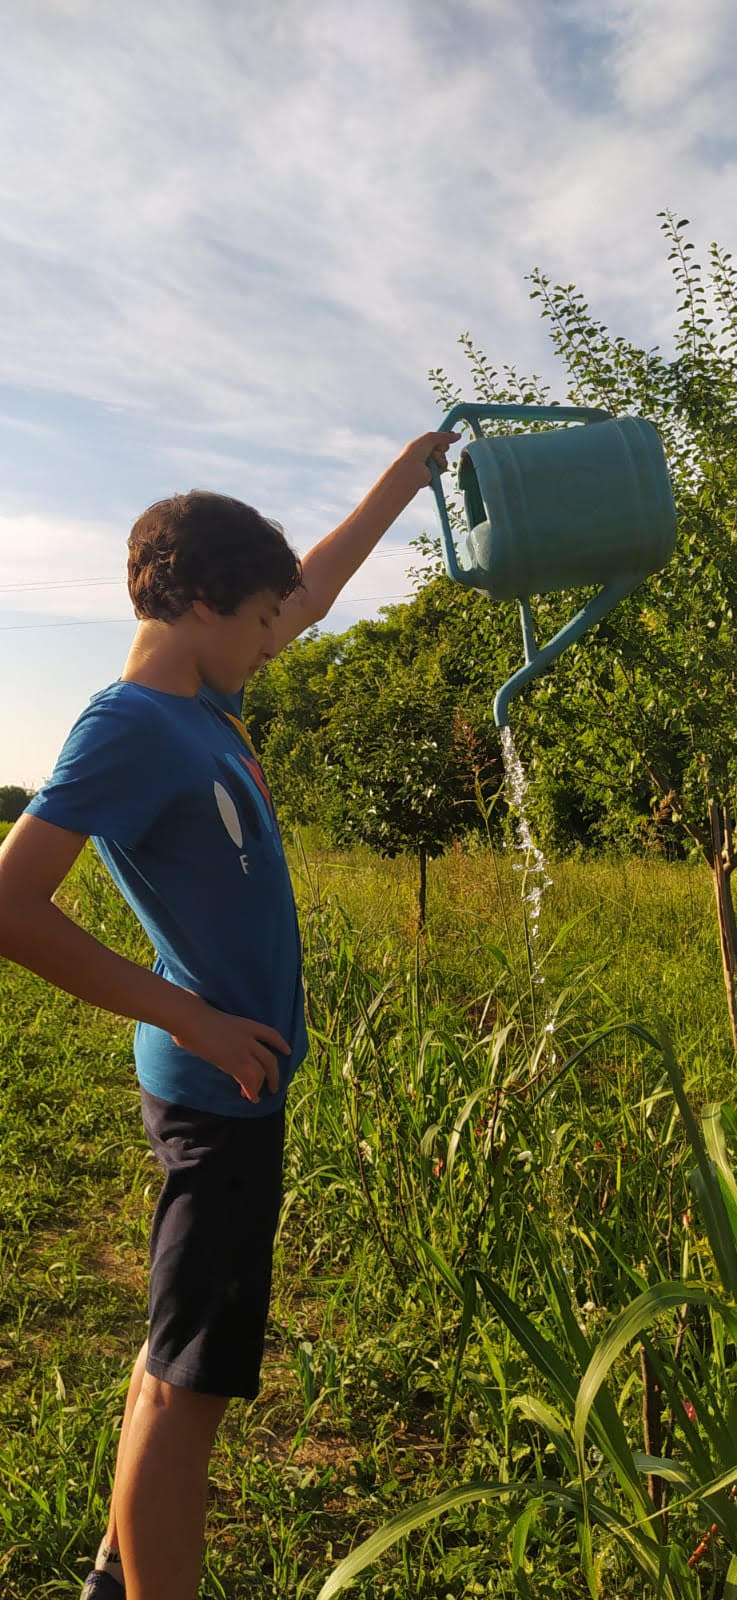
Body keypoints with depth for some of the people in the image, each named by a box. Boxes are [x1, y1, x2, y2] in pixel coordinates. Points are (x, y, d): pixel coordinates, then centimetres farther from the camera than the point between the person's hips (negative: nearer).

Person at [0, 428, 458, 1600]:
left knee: (180, 1356, 22)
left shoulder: (200, 698, 7)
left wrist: (402, 481, 28)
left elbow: (308, 595, 21)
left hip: (227, 1083, 10)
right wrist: (186, 1016, -22)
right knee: (188, 1383, 1)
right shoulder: (129, 726, -19)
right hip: (220, 1093, -10)